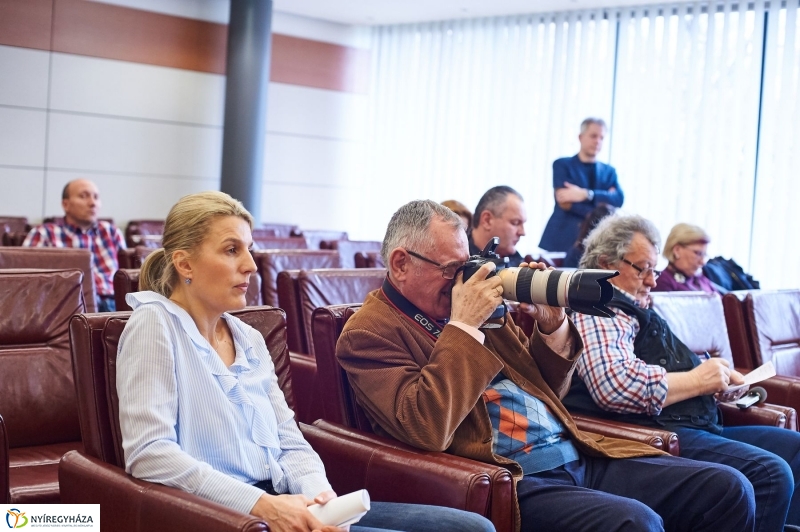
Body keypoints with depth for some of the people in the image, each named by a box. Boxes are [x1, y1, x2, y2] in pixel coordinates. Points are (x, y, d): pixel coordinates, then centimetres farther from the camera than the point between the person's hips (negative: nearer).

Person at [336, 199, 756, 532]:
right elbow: (425, 429, -22)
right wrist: (463, 328, -16)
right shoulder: (371, 333, -4)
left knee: (726, 488, -3)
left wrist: (552, 326, 5)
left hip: (579, 456, 8)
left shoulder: (471, 305, 16)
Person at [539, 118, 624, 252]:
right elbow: (565, 202, -11)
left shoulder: (609, 171, 14)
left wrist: (586, 194, -18)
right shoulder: (562, 165, 3)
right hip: (561, 239, -3)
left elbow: (618, 200, -5)